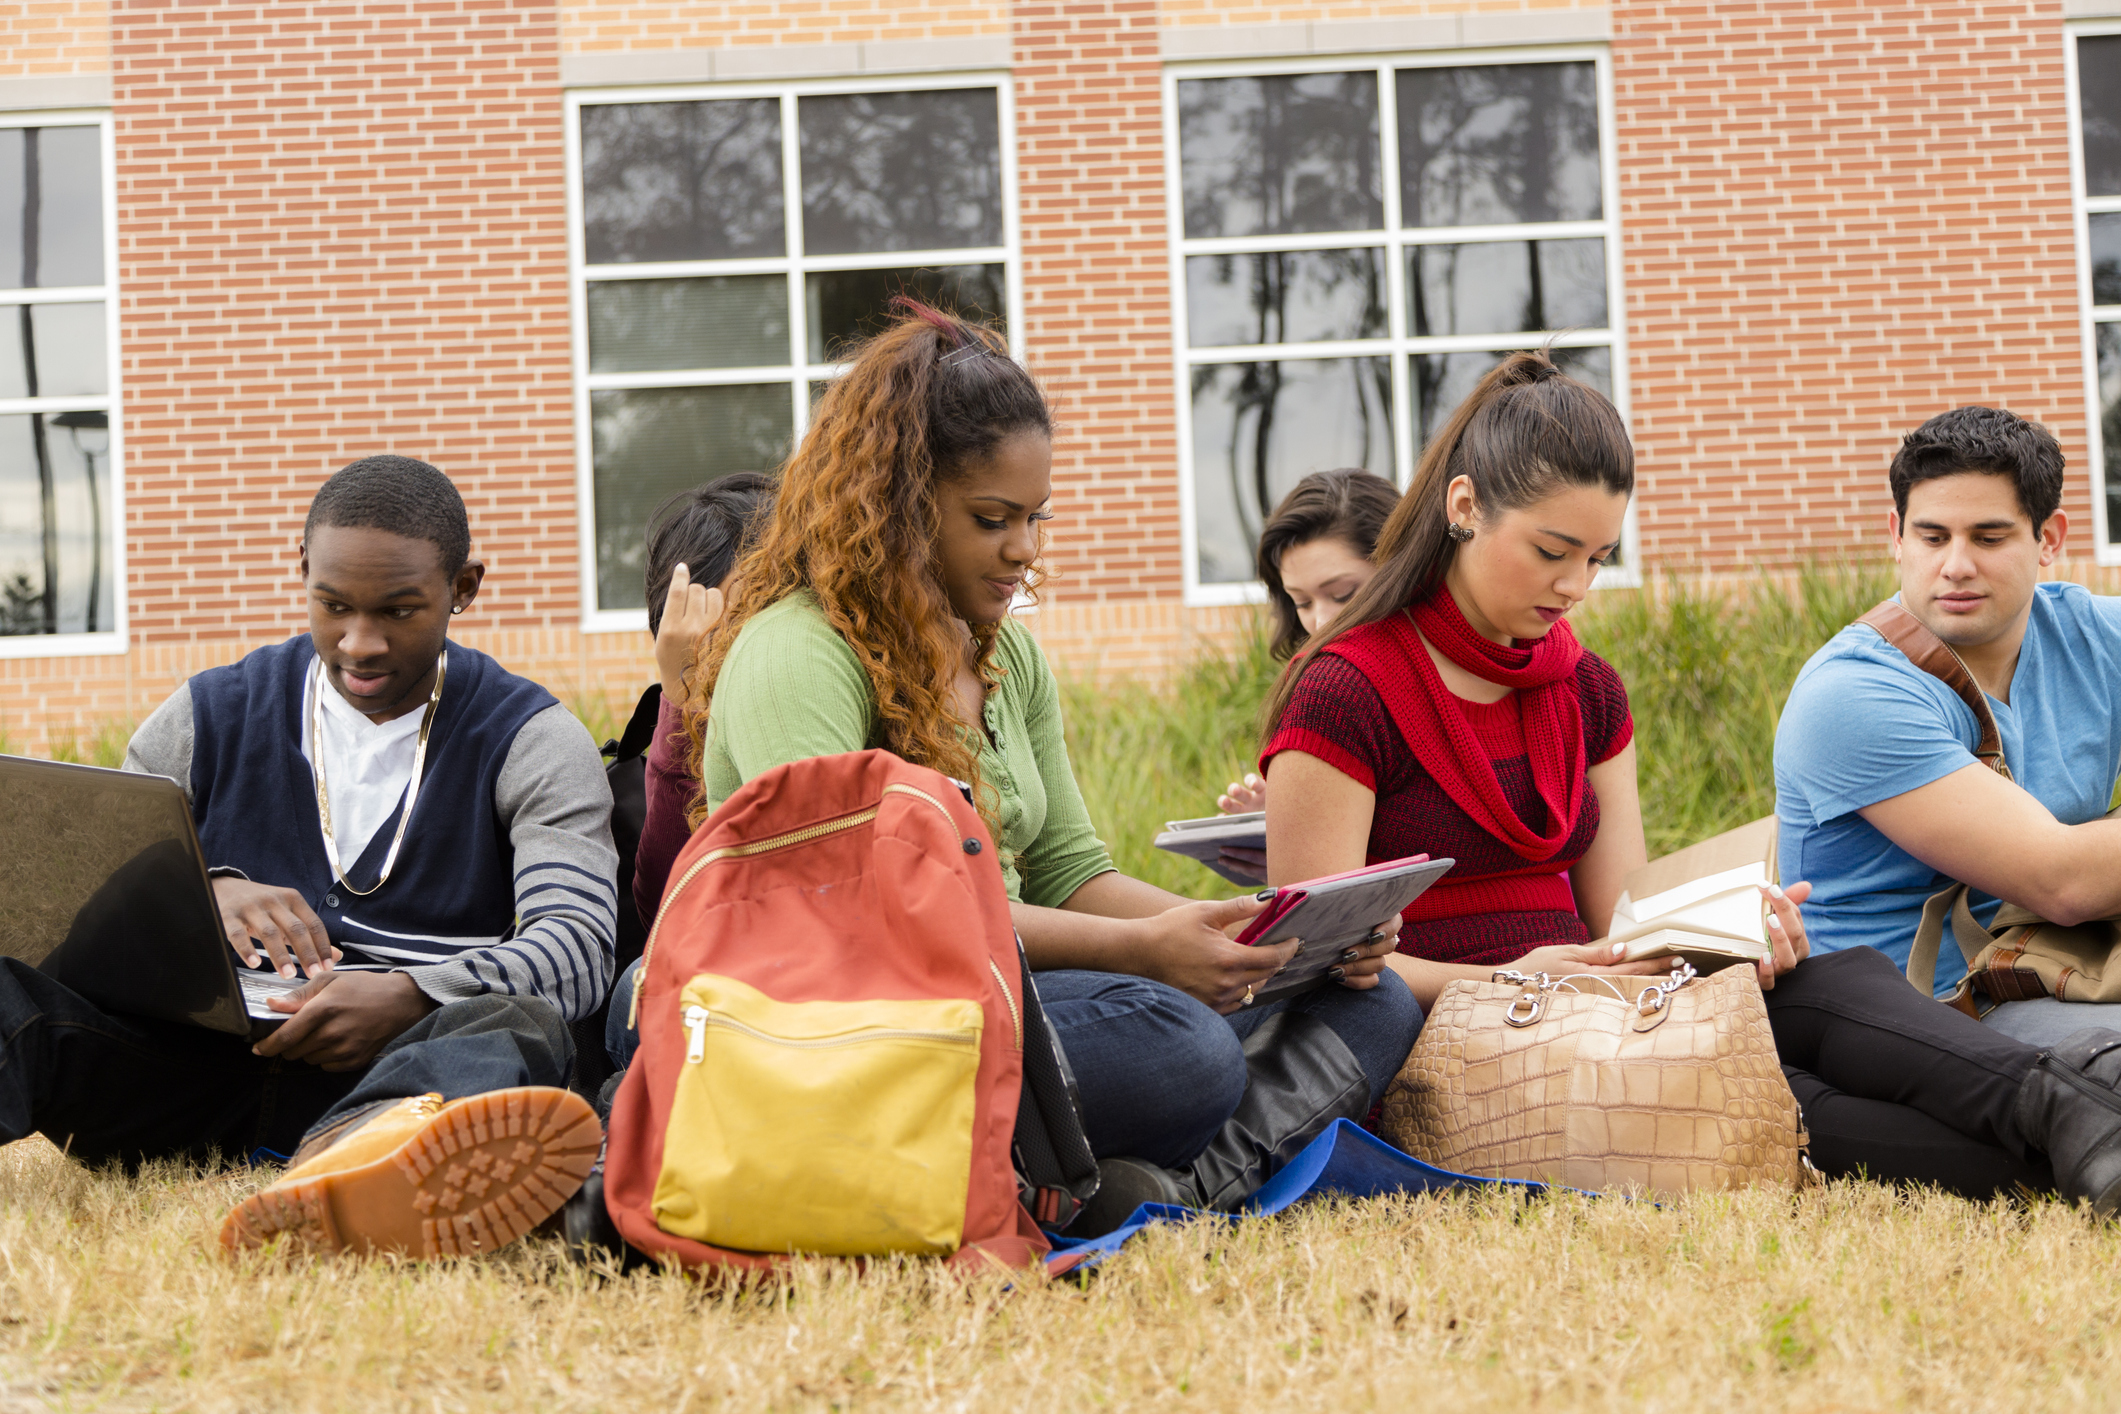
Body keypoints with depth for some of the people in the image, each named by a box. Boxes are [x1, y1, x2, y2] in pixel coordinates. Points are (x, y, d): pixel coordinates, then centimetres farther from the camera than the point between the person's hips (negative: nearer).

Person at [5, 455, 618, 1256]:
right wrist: (203, 894, -11)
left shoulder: (532, 743, 8)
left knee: (514, 1021, -37)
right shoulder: (206, 721, 17)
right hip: (203, 1068, 2)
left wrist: (409, 997, -27)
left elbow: (577, 946, -7)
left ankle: (365, 1153, -71)